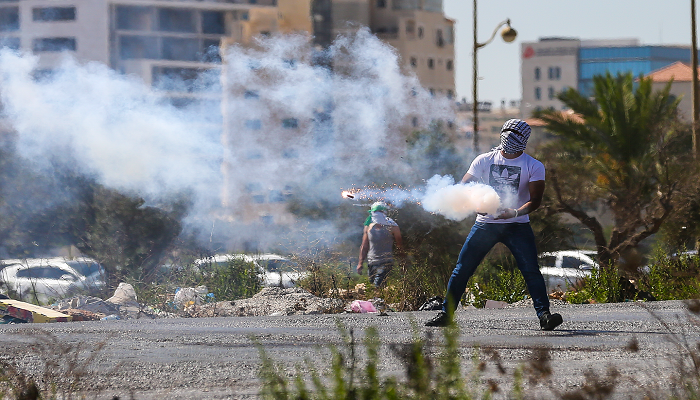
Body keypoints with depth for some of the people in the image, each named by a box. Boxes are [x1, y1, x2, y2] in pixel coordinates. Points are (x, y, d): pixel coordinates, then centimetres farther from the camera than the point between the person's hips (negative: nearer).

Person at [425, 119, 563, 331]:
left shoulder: (534, 166, -2)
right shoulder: (484, 161, 4)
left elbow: (535, 200, -8)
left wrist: (515, 213, -26)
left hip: (517, 226, -2)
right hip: (485, 223, 2)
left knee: (531, 271, -14)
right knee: (462, 269, 0)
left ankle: (544, 315, -13)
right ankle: (446, 313, 8)